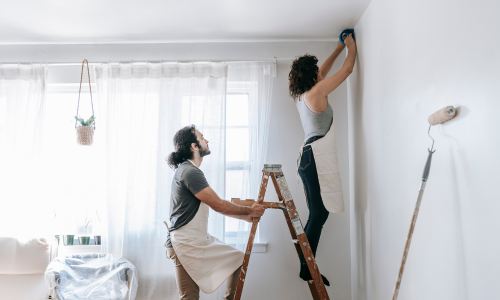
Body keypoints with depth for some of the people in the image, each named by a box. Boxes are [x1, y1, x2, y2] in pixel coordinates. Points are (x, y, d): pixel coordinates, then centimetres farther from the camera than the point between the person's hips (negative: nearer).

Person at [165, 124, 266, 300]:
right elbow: (218, 205, -18)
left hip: (200, 240, 10)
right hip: (185, 244, -10)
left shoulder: (190, 170, 16)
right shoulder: (189, 172, -17)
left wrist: (244, 216, 13)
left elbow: (215, 205, 18)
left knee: (239, 259, 12)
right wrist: (249, 211, -4)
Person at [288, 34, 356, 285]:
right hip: (317, 157, -10)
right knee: (319, 214, -6)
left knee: (317, 214, 12)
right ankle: (307, 269, 2)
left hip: (309, 156, 10)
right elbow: (348, 69, 2)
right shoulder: (317, 91, -8)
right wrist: (351, 47, 20)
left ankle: (306, 266, 19)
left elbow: (322, 73, 32)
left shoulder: (301, 95, 16)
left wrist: (339, 48, 38)